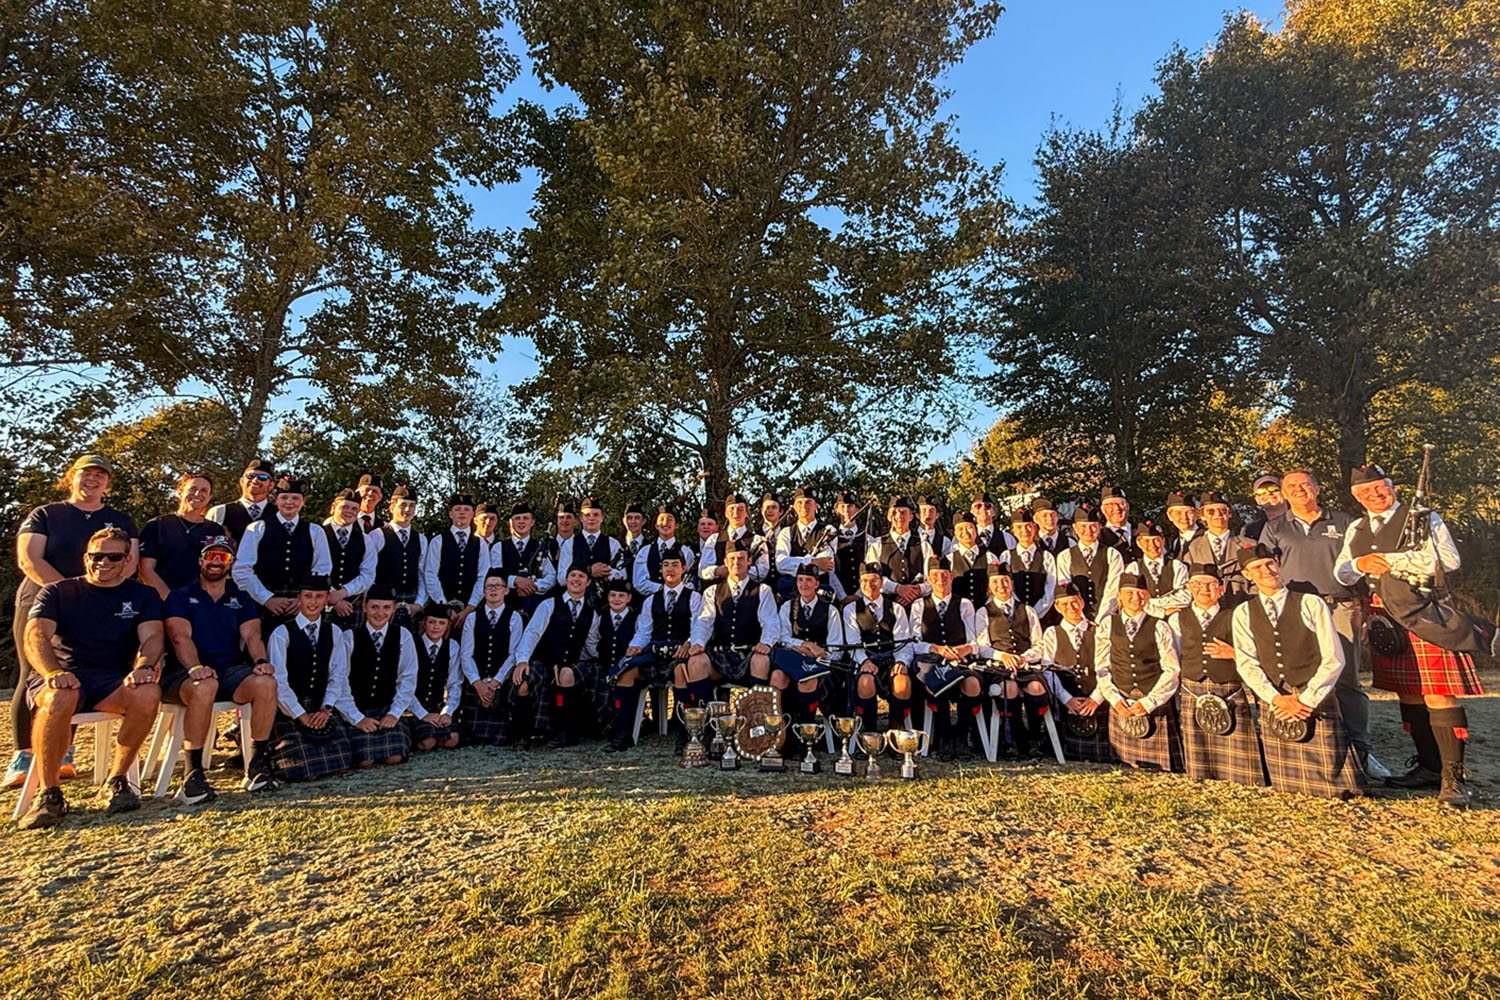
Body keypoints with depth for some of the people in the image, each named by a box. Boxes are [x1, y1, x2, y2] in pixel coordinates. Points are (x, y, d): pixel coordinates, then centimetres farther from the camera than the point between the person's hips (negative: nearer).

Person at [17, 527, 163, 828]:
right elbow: (35, 636, -4)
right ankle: (49, 794, -21)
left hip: (113, 680, 1)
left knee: (148, 693, -33)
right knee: (59, 698, -37)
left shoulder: (142, 596, 14)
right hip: (62, 677, 0)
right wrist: (53, 673, -25)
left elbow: (152, 637, -1)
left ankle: (117, 780, -14)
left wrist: (143, 667, -25)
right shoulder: (57, 592, 13)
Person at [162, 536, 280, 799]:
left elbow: (251, 634, 4)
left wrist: (260, 661, -19)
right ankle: (193, 774, -25)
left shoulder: (241, 599, 19)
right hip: (185, 673, -2)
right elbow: (181, 637, -7)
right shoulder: (180, 597, 11)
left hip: (231, 670, 3)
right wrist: (195, 668, -27)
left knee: (266, 683, -30)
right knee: (205, 687, -39)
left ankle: (256, 766, -19)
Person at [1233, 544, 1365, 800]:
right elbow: (1246, 664, -1)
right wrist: (1276, 698, -14)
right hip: (1273, 705, 2)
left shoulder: (1311, 604, 1)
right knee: (1287, 787, 5)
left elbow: (1334, 658, -5)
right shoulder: (1243, 613, 7)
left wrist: (1306, 700, -12)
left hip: (1316, 702, -2)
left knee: (1334, 787, 2)